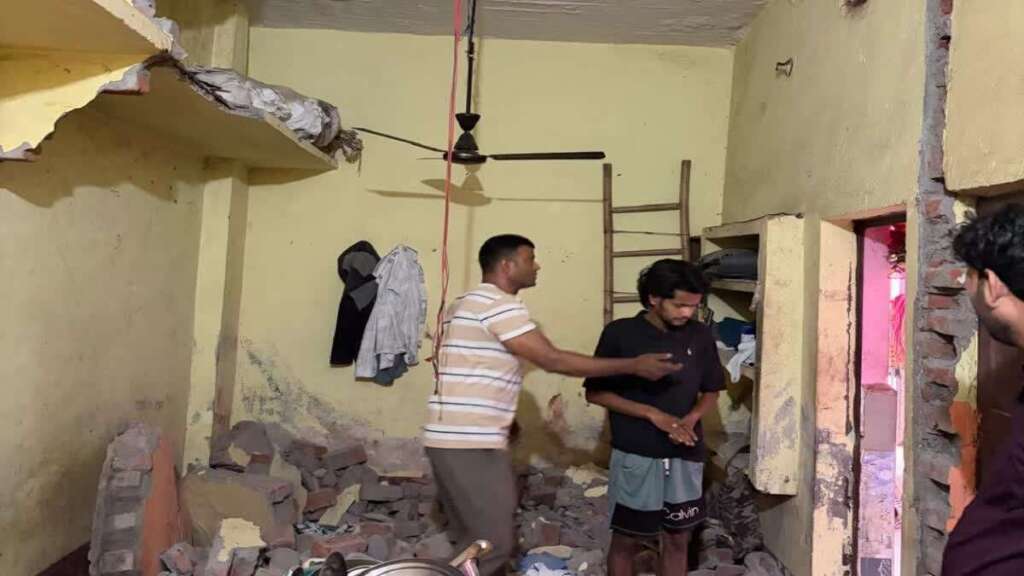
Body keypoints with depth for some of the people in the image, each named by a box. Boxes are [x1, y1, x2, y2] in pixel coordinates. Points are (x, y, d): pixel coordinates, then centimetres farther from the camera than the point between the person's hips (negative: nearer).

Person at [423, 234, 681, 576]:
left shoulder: (467, 304, 19)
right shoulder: (499, 304, -13)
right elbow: (553, 360, -18)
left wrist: (500, 418, 25)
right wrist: (633, 365, -14)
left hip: (449, 439, 10)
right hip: (473, 444, -10)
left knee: (474, 543, 16)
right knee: (494, 545, -4)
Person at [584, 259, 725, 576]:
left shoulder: (700, 336, 0)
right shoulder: (619, 333, -11)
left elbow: (711, 391, 9)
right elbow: (595, 393, -9)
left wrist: (690, 419, -13)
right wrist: (653, 414, -17)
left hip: (685, 456, 4)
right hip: (635, 455, -3)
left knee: (677, 539, 13)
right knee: (626, 540, 8)